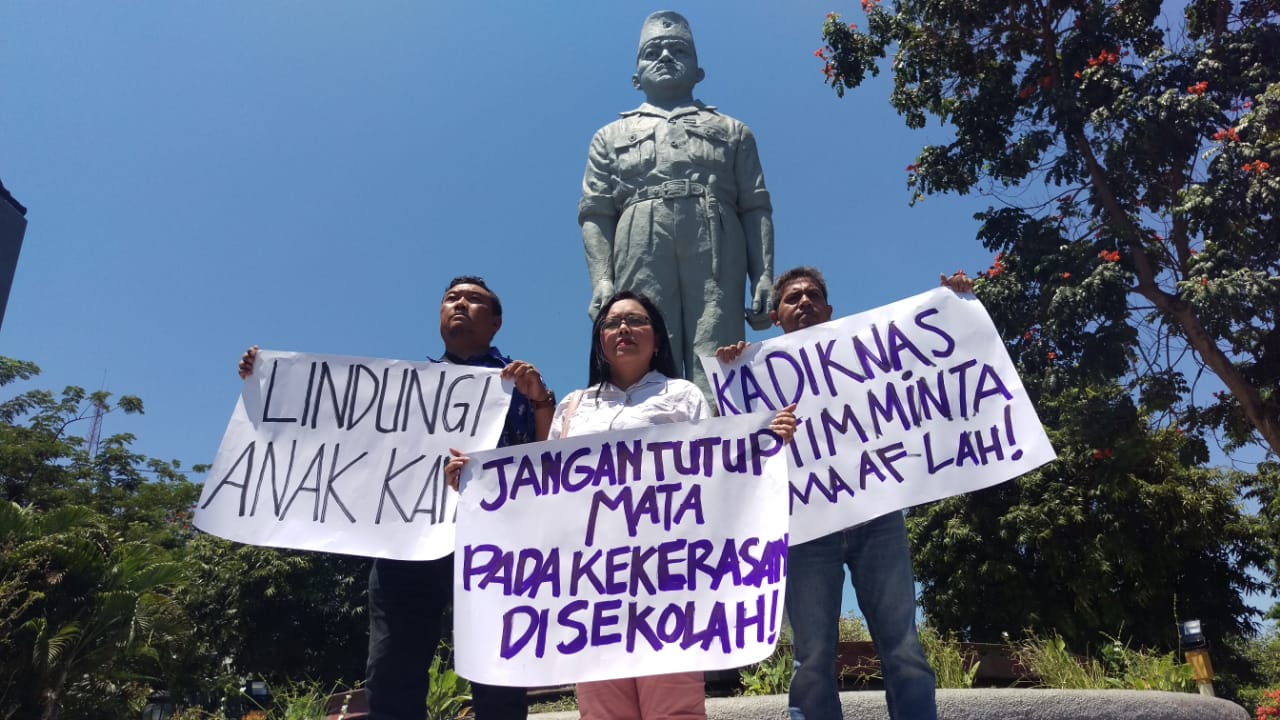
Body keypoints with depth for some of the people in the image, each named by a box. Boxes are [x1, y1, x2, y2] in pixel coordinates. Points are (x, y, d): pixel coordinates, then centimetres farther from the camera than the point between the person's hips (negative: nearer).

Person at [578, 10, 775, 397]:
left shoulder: (732, 131, 26)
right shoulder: (611, 136, 26)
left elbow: (755, 209, 15)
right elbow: (596, 215, 13)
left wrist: (764, 277, 0)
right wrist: (601, 281, -4)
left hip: (716, 261, 0)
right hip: (641, 263, 0)